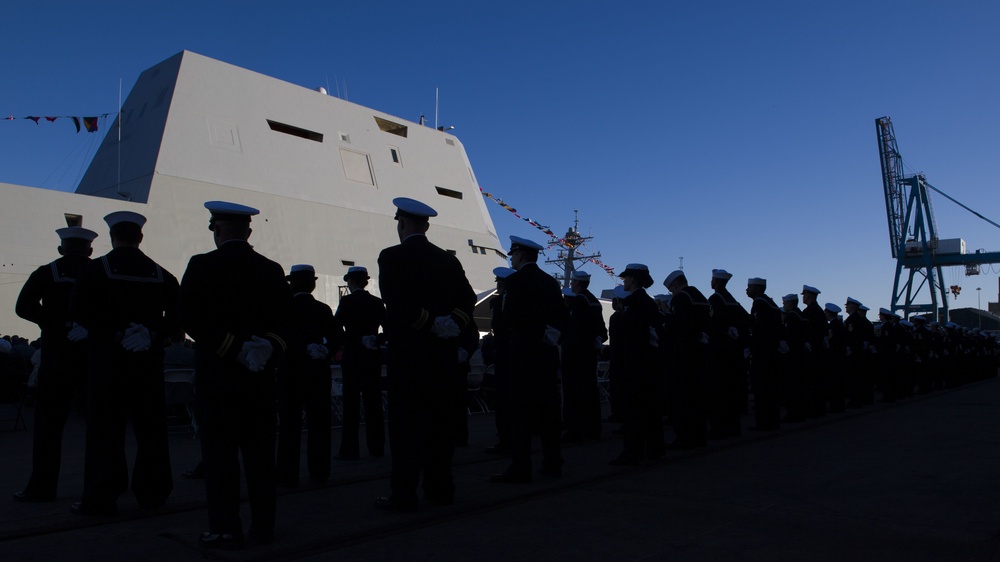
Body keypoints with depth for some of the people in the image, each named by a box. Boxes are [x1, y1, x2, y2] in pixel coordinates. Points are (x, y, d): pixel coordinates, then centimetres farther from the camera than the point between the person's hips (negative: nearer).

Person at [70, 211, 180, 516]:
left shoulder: (97, 269, -3)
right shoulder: (160, 274, 5)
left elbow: (78, 310, -12)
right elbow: (178, 316, -1)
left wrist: (112, 332, -6)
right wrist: (154, 334, 0)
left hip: (108, 358, -2)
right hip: (149, 361, 3)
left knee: (105, 427, 3)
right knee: (151, 427, 10)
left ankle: (101, 499, 6)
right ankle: (152, 493, 17)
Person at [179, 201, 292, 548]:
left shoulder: (202, 266, -5)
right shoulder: (272, 270, 6)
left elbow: (191, 318, -12)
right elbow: (285, 319, 4)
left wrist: (235, 348, -11)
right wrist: (268, 346, -5)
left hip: (217, 374, -4)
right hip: (261, 376, 4)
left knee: (219, 451, 3)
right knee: (260, 451, 9)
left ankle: (225, 529, 8)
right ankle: (263, 525, 17)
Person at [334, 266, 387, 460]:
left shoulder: (347, 301, -6)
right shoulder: (377, 302, 7)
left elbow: (337, 327, -13)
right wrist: (376, 341, 10)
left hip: (352, 357, -4)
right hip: (373, 358, 4)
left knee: (351, 403, -1)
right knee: (373, 402, 8)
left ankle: (350, 450, 0)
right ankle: (376, 447, 12)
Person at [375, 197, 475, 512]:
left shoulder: (392, 257, -5)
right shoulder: (448, 260, 12)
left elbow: (395, 300, -18)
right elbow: (467, 298, 5)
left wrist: (431, 324, -14)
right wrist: (454, 325, -4)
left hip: (406, 352, -5)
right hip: (443, 352, 5)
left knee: (405, 421, 0)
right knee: (439, 419, 10)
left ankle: (404, 494, 3)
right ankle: (440, 488, 17)